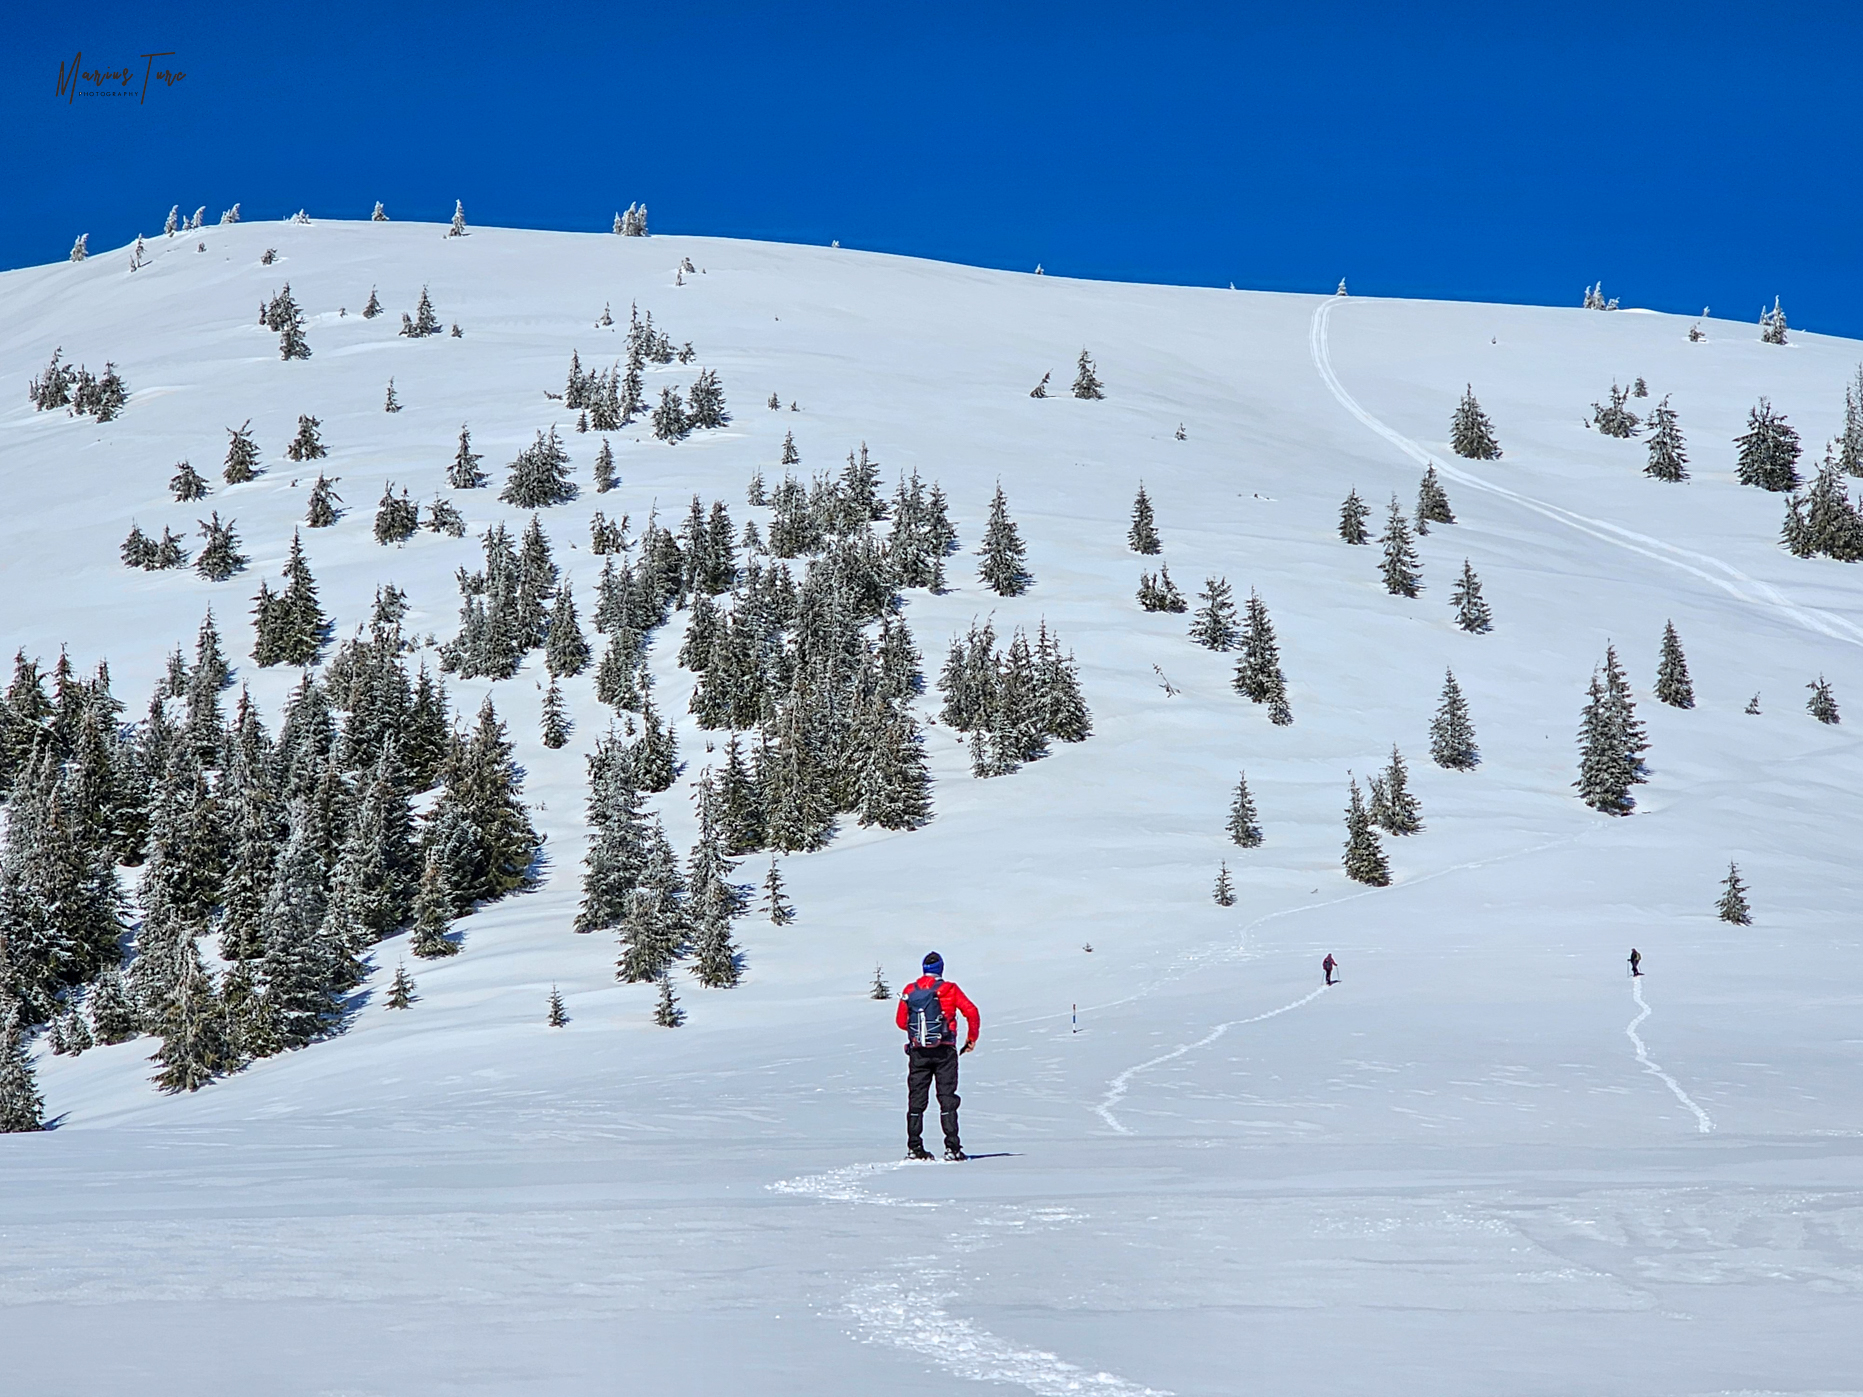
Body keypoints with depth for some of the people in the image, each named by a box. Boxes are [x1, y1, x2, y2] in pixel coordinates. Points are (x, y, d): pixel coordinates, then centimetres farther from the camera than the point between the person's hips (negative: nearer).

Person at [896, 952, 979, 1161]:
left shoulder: (909, 991, 4)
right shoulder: (948, 989, -3)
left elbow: (901, 1021, 9)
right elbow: (971, 1012, -8)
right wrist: (972, 1037, 6)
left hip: (918, 1052, 2)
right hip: (944, 1051, -2)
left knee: (916, 1099, 8)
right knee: (947, 1098, 1)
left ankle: (914, 1147, 6)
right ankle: (952, 1147, -5)